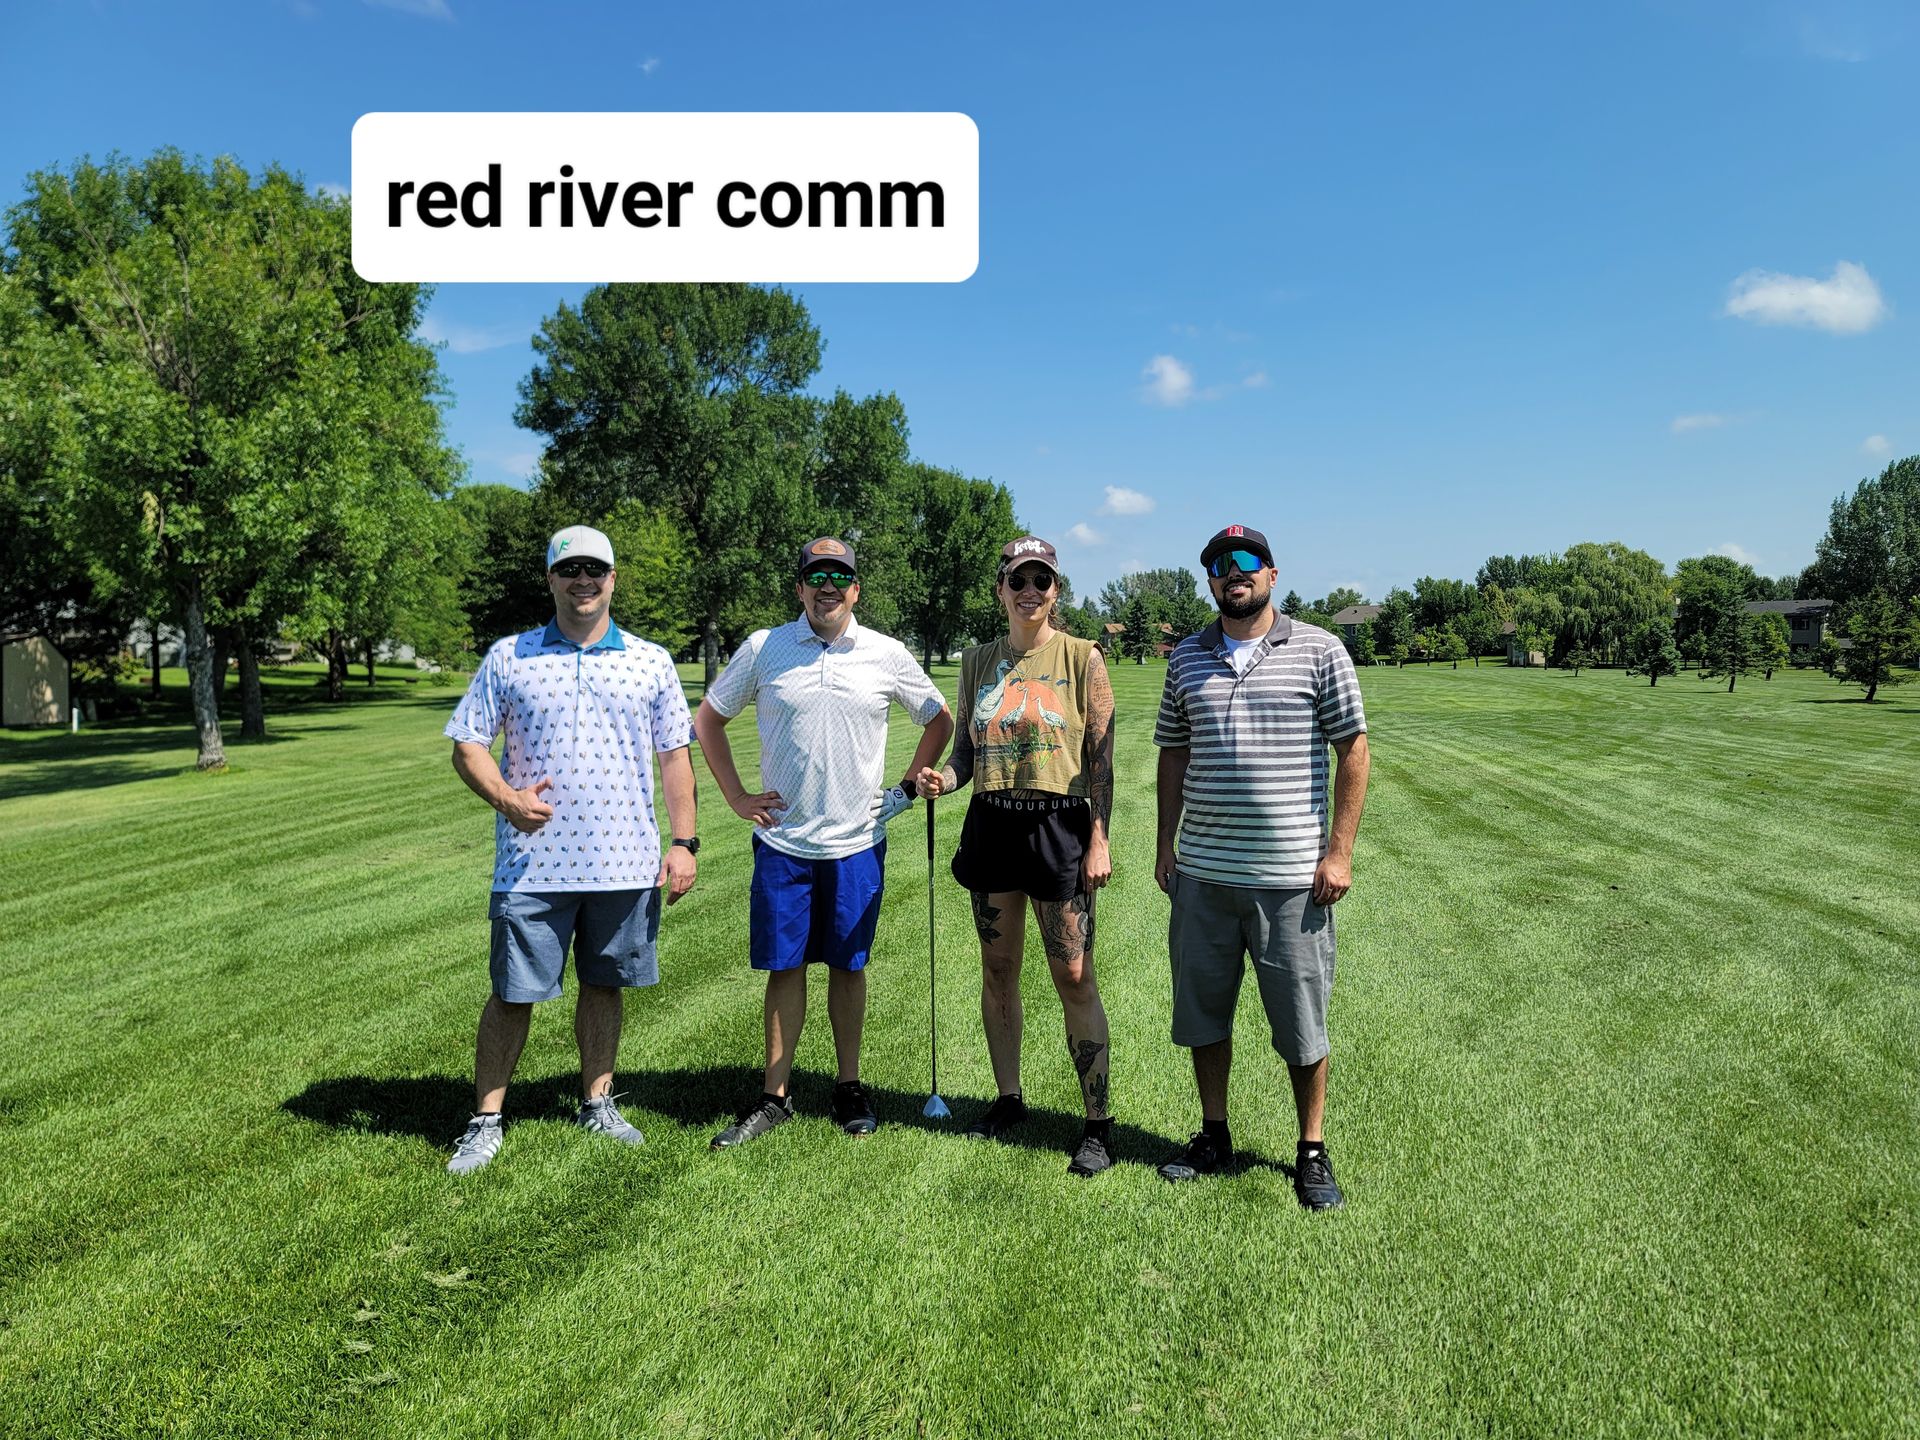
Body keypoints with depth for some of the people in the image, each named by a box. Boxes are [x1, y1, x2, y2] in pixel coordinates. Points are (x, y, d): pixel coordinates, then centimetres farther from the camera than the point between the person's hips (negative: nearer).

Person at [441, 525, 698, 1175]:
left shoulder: (652, 663, 6)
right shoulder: (507, 658, 3)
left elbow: (675, 755, 7)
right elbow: (467, 744, 4)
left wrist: (683, 841, 1)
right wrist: (506, 799, -15)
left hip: (626, 861, 2)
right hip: (533, 864, -1)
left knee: (604, 984, 13)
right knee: (514, 993, 4)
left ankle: (597, 1102, 30)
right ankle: (485, 1121, 18)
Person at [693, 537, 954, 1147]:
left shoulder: (887, 655, 1)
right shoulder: (763, 648, 0)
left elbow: (939, 720, 14)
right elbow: (708, 717, 10)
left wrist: (906, 788, 7)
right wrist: (737, 796, 4)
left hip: (857, 842, 0)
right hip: (782, 840, 0)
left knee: (848, 965, 9)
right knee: (784, 967, 5)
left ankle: (850, 1088, 23)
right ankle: (774, 1097, 17)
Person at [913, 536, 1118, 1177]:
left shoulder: (1081, 658, -3)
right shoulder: (978, 661, 10)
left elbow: (1101, 756, -5)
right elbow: (967, 752, 14)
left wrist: (1099, 840, -11)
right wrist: (942, 779, -8)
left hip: (1059, 825, -4)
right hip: (991, 826, 5)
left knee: (1073, 977, -2)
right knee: (998, 969, 12)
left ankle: (1098, 1123, 9)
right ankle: (1008, 1099, 29)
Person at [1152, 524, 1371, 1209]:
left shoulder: (1318, 651, -2)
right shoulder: (1187, 658, 9)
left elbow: (1352, 749, -1)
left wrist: (1340, 850, -7)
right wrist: (1166, 843, 9)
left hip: (1291, 876, -3)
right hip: (1202, 872, 4)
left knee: (1302, 1022, 6)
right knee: (1202, 1010, 13)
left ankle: (1312, 1152, 23)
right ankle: (1214, 1134, 30)